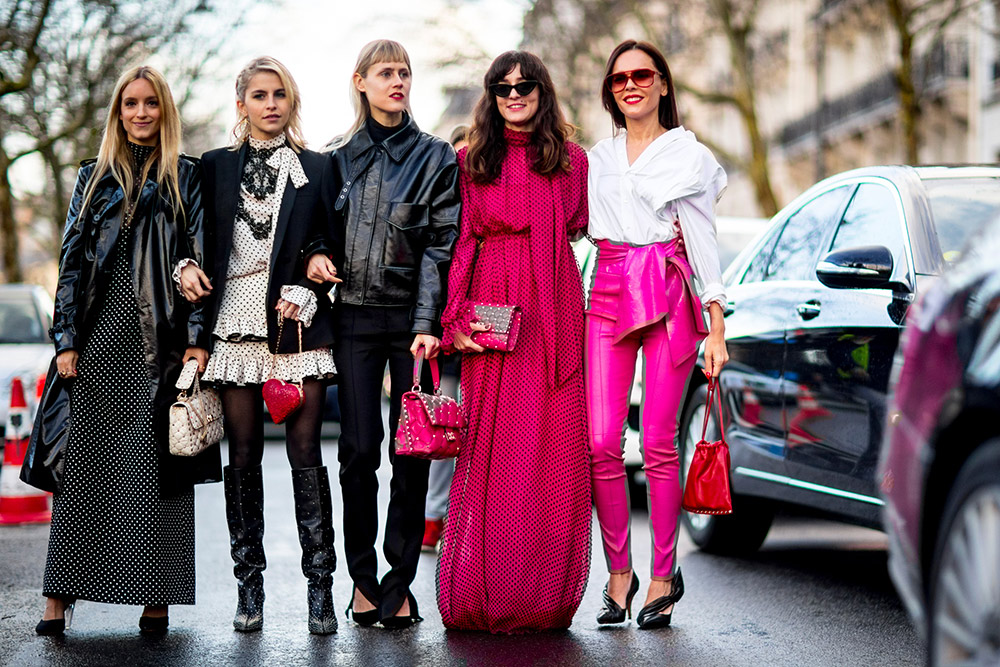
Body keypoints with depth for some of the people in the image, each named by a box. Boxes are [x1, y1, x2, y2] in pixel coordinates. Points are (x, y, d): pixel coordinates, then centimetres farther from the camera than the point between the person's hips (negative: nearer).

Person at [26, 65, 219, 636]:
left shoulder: (187, 178, 8)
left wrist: (197, 337, -8)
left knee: (156, 467, -2)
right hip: (99, 338, 2)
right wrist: (67, 340, 2)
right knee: (82, 462, -2)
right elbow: (72, 261, 11)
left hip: (160, 342, -2)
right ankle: (61, 595, 1)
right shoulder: (94, 178, 14)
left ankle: (155, 598, 3)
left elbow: (202, 259, 2)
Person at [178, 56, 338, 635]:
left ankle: (320, 585, -2)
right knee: (244, 455, 2)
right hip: (237, 324, 1)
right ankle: (249, 585, 9)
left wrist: (306, 292, -7)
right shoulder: (216, 167, 13)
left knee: (306, 453, -5)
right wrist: (189, 267, -5)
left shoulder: (316, 169, 9)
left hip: (298, 325, -1)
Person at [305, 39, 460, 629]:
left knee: (410, 452, -1)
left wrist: (427, 324, -13)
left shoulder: (436, 157, 3)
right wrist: (318, 253, -2)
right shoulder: (341, 159, 11)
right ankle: (363, 578, 9)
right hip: (355, 318, 2)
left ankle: (399, 584, 6)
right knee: (359, 449, -1)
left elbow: (442, 244, -4)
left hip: (413, 318, -2)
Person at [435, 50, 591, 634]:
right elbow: (461, 243, 4)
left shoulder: (571, 159, 12)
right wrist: (455, 320, -4)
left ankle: (545, 596, 5)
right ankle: (487, 593, 3)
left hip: (555, 313, 1)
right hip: (491, 313, -1)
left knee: (556, 447, -2)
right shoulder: (472, 161, 9)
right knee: (493, 448, -3)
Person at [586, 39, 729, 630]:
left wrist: (716, 324, -4)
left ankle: (665, 575, 7)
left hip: (668, 297, -3)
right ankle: (619, 571, 7)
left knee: (658, 444, -5)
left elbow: (703, 240, 2)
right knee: (601, 443, -6)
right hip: (608, 298, 4)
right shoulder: (597, 158, 17)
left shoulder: (687, 154, 5)